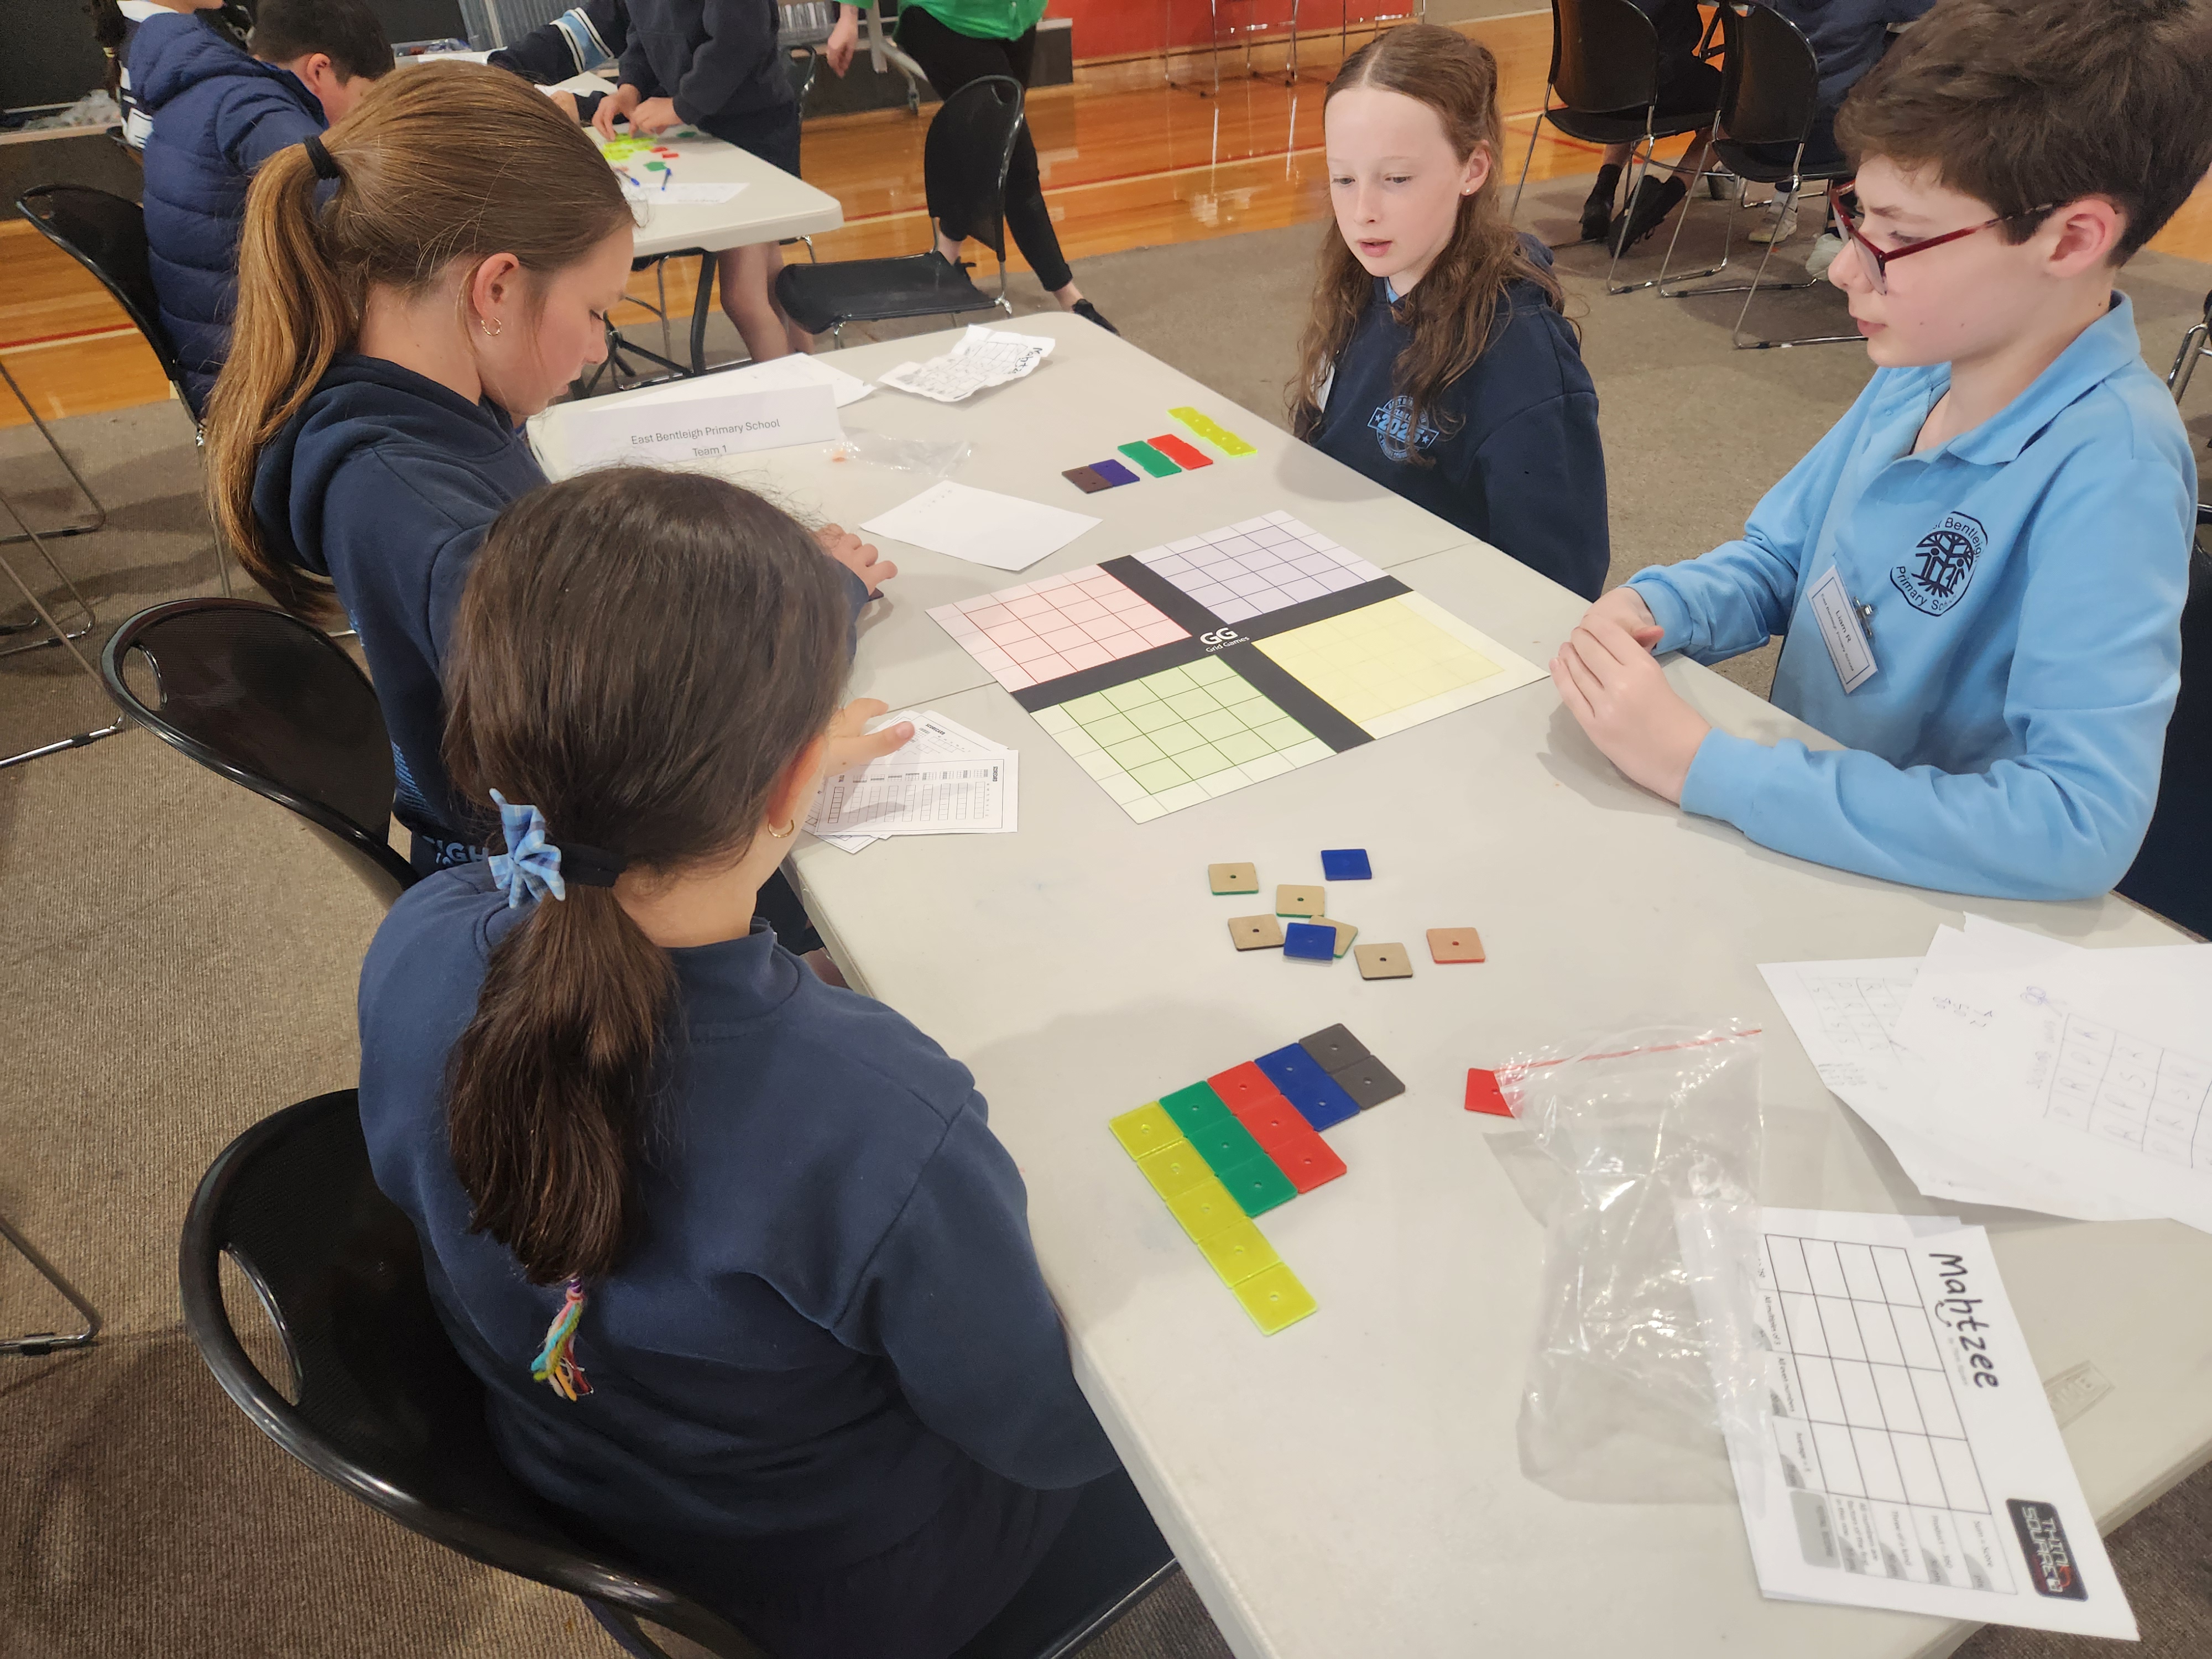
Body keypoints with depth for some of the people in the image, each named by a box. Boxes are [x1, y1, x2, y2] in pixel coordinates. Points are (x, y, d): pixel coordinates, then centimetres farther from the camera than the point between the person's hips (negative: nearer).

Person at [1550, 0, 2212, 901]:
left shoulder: (2105, 471, -23)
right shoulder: (1920, 372, -2)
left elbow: (2083, 823, -31)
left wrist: (1706, 766, -33)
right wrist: (1653, 609, -11)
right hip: (1786, 822, 6)